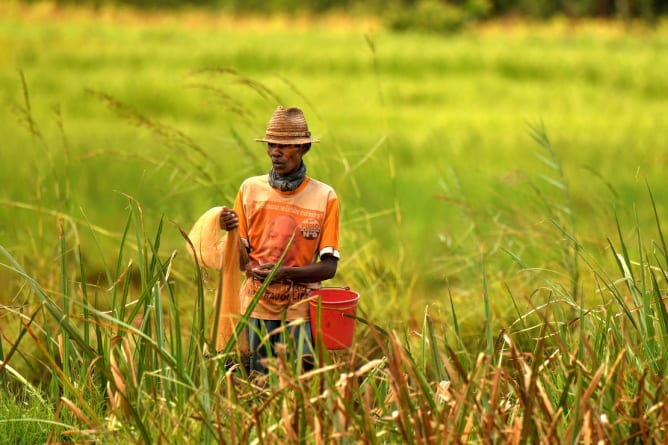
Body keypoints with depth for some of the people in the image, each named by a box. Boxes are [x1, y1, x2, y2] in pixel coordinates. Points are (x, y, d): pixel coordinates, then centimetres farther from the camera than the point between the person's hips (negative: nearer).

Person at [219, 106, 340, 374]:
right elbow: (241, 262, 4)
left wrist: (285, 272, -20)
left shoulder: (324, 197, 1)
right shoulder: (250, 189, 5)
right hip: (257, 304, 1)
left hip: (300, 305, -1)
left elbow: (329, 267, -3)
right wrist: (232, 233, -17)